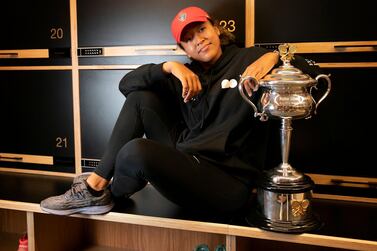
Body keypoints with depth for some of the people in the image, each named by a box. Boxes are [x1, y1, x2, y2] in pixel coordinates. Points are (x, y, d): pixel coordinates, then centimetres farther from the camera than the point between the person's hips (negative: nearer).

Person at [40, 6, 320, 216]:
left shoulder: (250, 59, 0)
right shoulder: (185, 74, 12)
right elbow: (126, 83, 5)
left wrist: (275, 55, -24)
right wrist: (169, 67, -10)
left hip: (228, 181, -6)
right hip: (185, 159, 6)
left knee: (136, 151, -29)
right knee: (140, 97, -1)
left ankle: (106, 193, 8)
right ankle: (96, 183, -1)